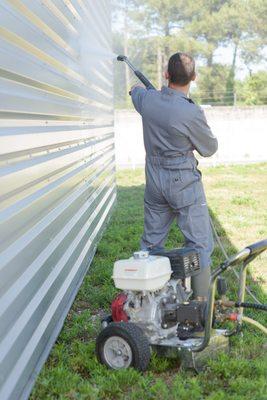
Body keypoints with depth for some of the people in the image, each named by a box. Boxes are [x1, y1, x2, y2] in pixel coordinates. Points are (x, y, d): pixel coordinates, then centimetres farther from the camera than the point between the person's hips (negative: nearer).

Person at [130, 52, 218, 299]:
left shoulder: (148, 100, -3)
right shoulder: (192, 113, -20)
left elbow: (136, 91, 23)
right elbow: (210, 149, -5)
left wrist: (138, 87, 48)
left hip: (154, 181, 6)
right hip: (184, 183, -6)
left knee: (152, 241, 17)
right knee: (199, 244, 3)